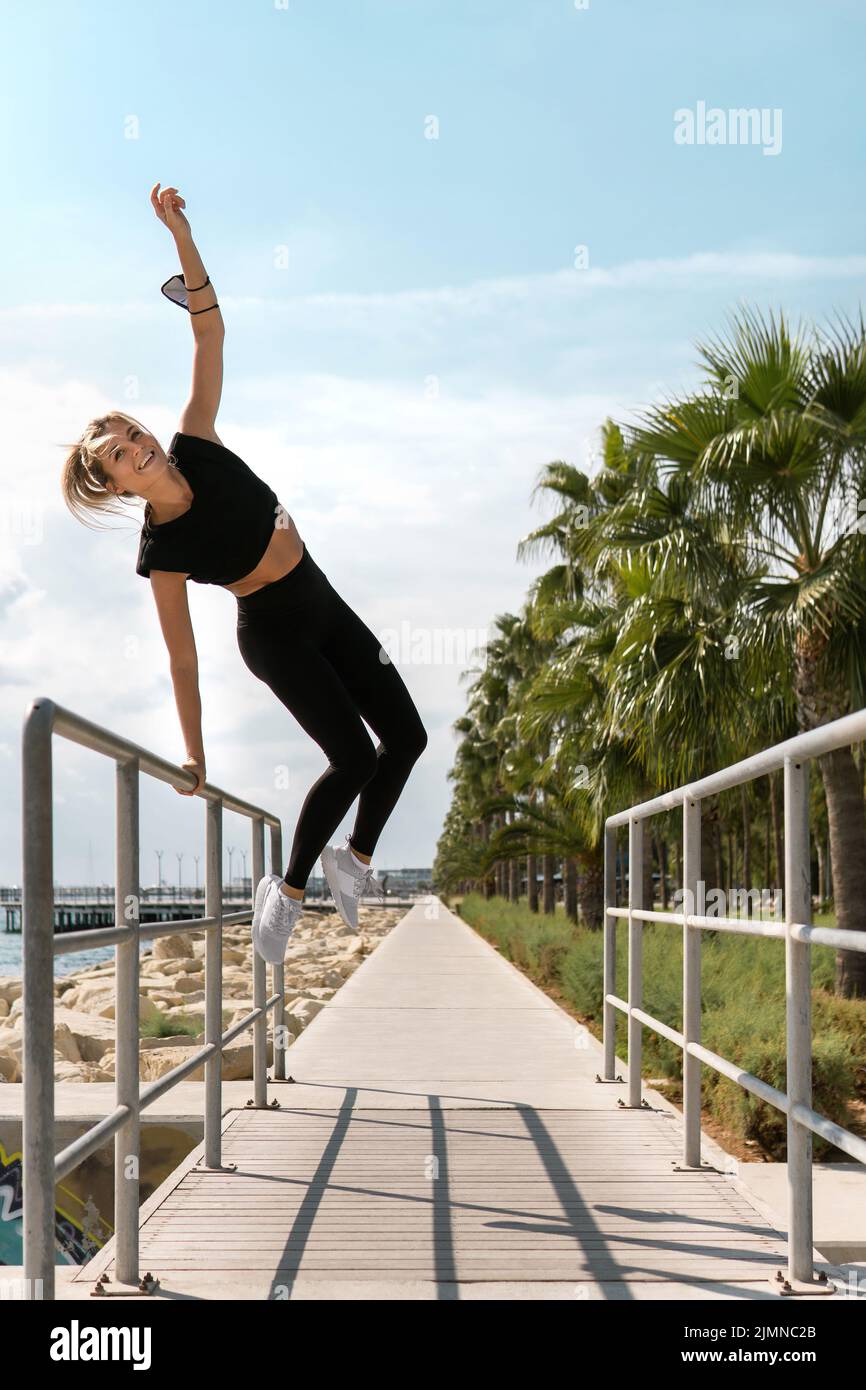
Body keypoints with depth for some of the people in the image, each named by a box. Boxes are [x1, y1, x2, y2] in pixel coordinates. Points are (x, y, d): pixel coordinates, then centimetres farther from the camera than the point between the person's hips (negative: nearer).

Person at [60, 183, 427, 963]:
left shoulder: (197, 449, -15)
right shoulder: (161, 553, -23)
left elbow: (211, 338, -19)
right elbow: (183, 658, -19)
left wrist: (184, 242, -32)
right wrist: (193, 754, -18)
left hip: (326, 608, 6)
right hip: (277, 637, -5)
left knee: (406, 735, 3)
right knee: (354, 759, -14)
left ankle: (356, 857, 25)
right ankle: (288, 890, 5)